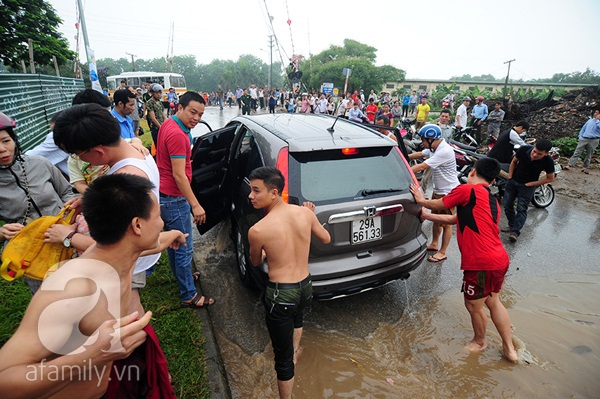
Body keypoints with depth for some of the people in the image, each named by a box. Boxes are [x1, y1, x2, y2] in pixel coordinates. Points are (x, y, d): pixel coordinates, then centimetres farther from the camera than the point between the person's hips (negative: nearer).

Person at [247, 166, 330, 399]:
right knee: (296, 317, 40)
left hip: (280, 296, -6)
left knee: (282, 357, 13)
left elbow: (255, 262, 1)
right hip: (306, 288, 6)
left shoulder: (257, 231, -21)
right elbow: (326, 239, 11)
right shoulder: (305, 213, -8)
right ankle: (294, 353, 67)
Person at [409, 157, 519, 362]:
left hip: (482, 265, -9)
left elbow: (438, 204, 5)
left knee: (474, 306, 16)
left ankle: (480, 341, 41)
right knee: (493, 302, 26)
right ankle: (509, 349, 39)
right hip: (500, 261, 9)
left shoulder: (467, 190, -10)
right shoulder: (493, 201, 17)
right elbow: (454, 219, 24)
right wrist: (425, 216, 32)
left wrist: (421, 200, 25)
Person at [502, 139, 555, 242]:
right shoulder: (523, 150, -19)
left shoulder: (548, 161, -21)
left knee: (522, 209, -12)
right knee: (507, 205, 6)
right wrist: (510, 177, -1)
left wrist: (531, 183, -12)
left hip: (527, 186, -3)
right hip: (513, 181, 3)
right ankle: (512, 225, 23)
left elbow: (550, 178, -6)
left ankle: (515, 232, -14)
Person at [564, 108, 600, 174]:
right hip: (584, 139, 2)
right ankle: (569, 165, -12)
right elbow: (583, 129, 19)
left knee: (589, 155, 5)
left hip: (593, 140, -2)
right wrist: (580, 137, 7)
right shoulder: (589, 120, 18)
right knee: (577, 153, -6)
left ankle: (585, 167, 13)